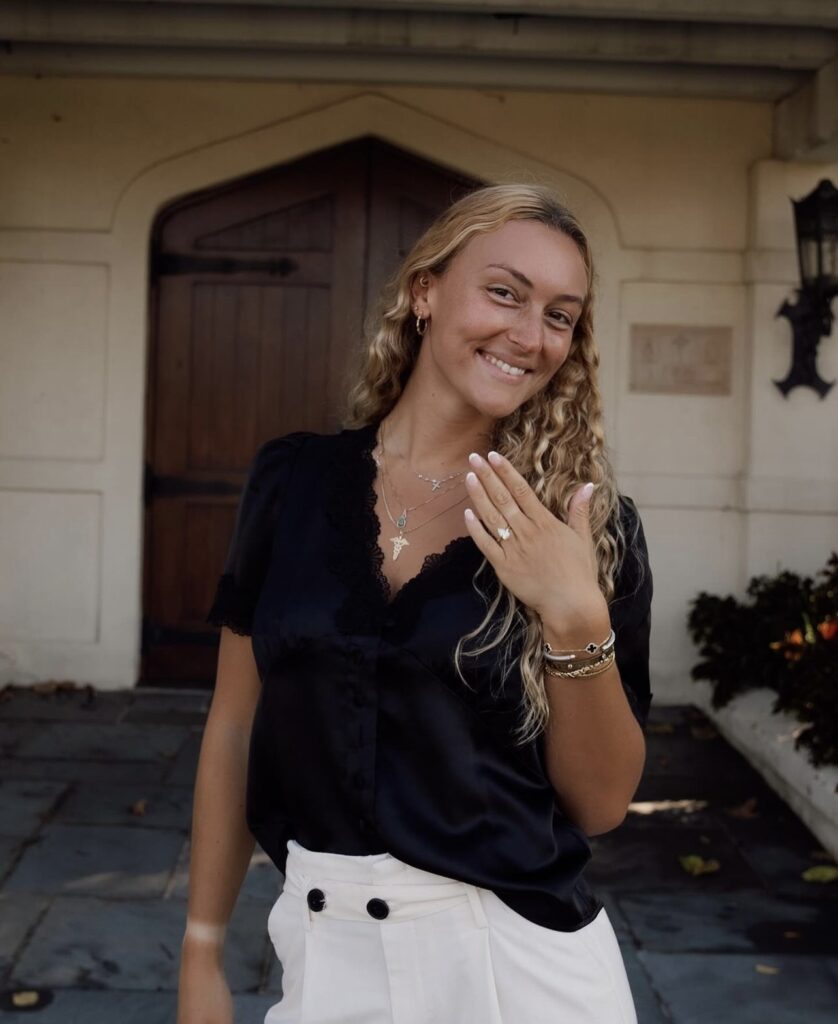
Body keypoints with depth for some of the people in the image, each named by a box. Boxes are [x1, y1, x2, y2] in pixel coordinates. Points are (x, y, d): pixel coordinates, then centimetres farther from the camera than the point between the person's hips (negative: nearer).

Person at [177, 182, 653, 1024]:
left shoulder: (589, 522, -7)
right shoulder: (292, 478, -3)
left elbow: (603, 803, -5)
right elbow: (235, 726, 4)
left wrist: (579, 624, -20)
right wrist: (202, 953, 7)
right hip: (324, 953, 2)